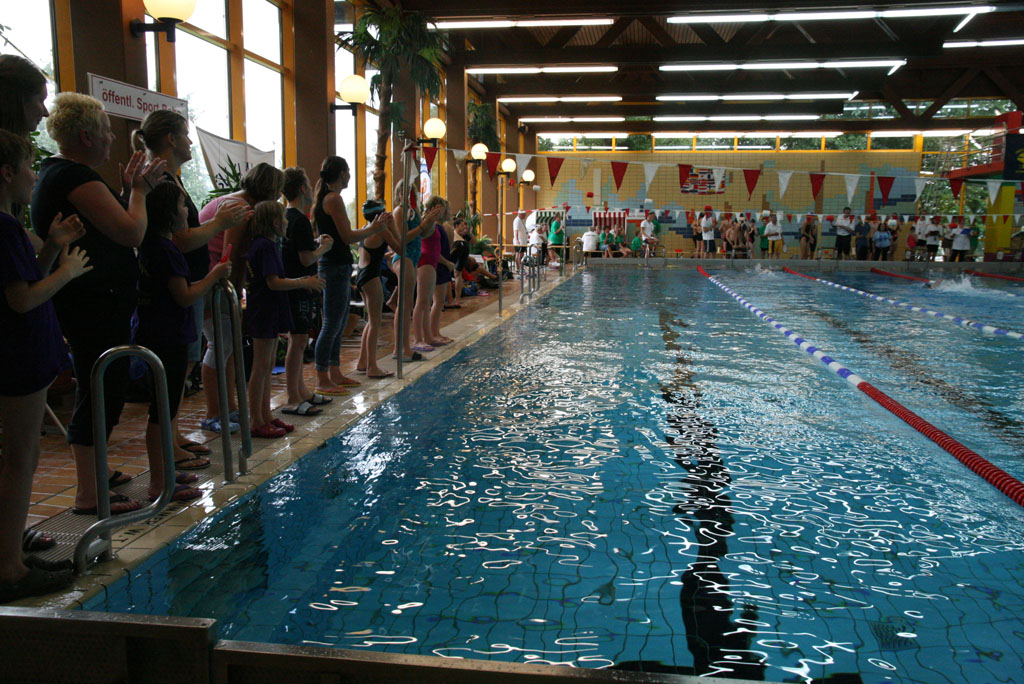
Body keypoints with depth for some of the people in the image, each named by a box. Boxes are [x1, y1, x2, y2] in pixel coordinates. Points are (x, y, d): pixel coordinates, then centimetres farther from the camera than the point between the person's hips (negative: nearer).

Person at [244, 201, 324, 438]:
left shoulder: (259, 244, 14)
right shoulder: (266, 246, -17)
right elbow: (274, 283, -22)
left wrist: (299, 280, 13)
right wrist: (305, 283, -13)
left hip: (267, 312, 10)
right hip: (265, 311, -10)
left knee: (267, 367, 14)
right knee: (261, 367, -4)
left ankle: (266, 416, 22)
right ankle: (256, 422, 2)